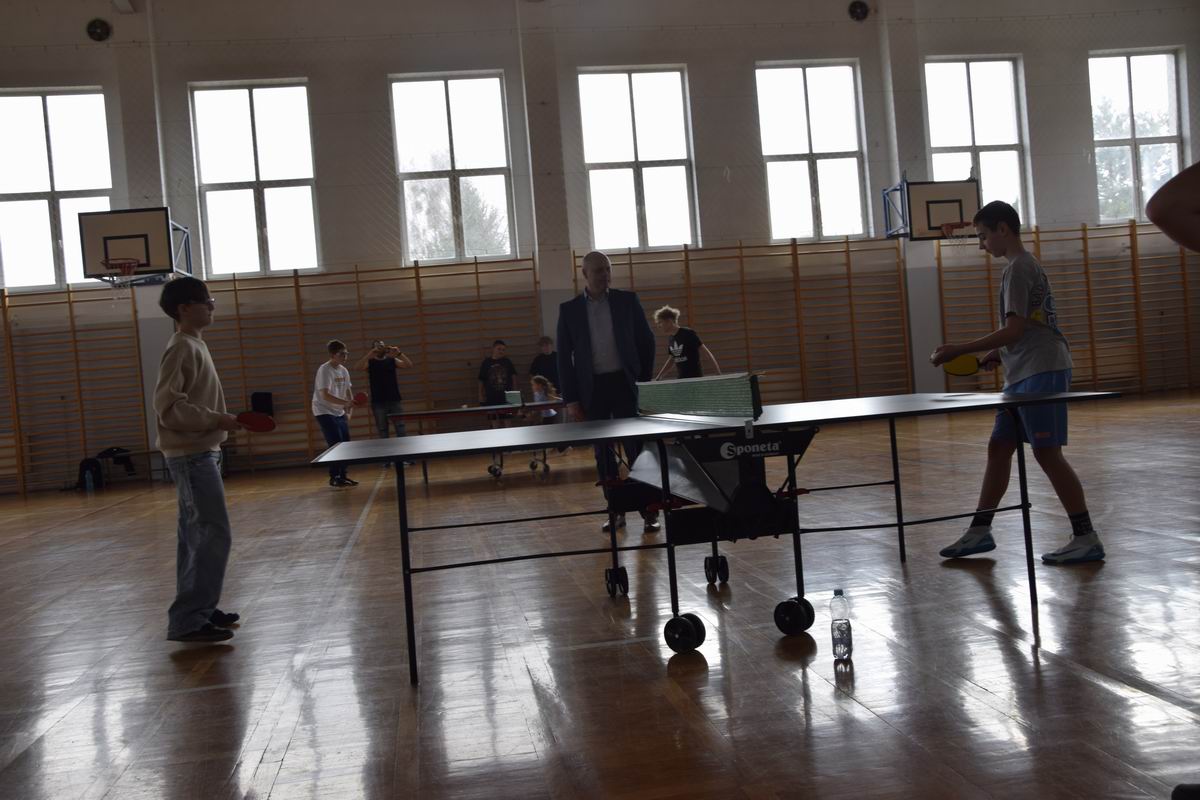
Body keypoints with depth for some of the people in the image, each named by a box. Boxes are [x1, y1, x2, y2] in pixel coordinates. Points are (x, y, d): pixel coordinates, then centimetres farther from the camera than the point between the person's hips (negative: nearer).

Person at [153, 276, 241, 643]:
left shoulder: (194, 345, 15)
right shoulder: (182, 348, -14)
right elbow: (169, 406, -22)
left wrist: (217, 420, 15)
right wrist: (216, 420, -23)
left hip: (198, 453, 10)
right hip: (192, 455, -10)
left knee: (197, 536, 13)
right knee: (214, 535, -12)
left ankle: (196, 609, 20)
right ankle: (187, 620, -9)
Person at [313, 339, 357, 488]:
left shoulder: (344, 370, 4)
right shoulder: (324, 370, -19)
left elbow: (347, 392, 12)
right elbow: (325, 395, -28)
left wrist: (348, 411, 1)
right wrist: (345, 403, -38)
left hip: (339, 413, 7)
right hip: (324, 412, -7)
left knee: (346, 443, 3)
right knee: (336, 444, -11)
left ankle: (343, 476, 14)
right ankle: (334, 478, -1)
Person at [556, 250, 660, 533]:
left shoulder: (627, 301, 4)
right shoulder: (569, 309, 3)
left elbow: (646, 340, 7)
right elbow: (564, 357, 3)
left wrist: (644, 381, 2)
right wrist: (571, 399, -2)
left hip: (624, 384, -1)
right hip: (592, 388, 1)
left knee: (636, 448, -4)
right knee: (603, 453, 6)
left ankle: (649, 513, 0)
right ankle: (616, 511, 16)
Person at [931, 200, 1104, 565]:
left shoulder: (1019, 267, -12)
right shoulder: (1026, 265, 19)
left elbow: (1014, 330, -19)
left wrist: (958, 351, -18)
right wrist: (1000, 354, 15)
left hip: (1041, 372, -10)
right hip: (1024, 374, 10)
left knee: (1047, 452, -9)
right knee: (999, 447, 10)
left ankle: (1086, 538, -3)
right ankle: (980, 531, 16)